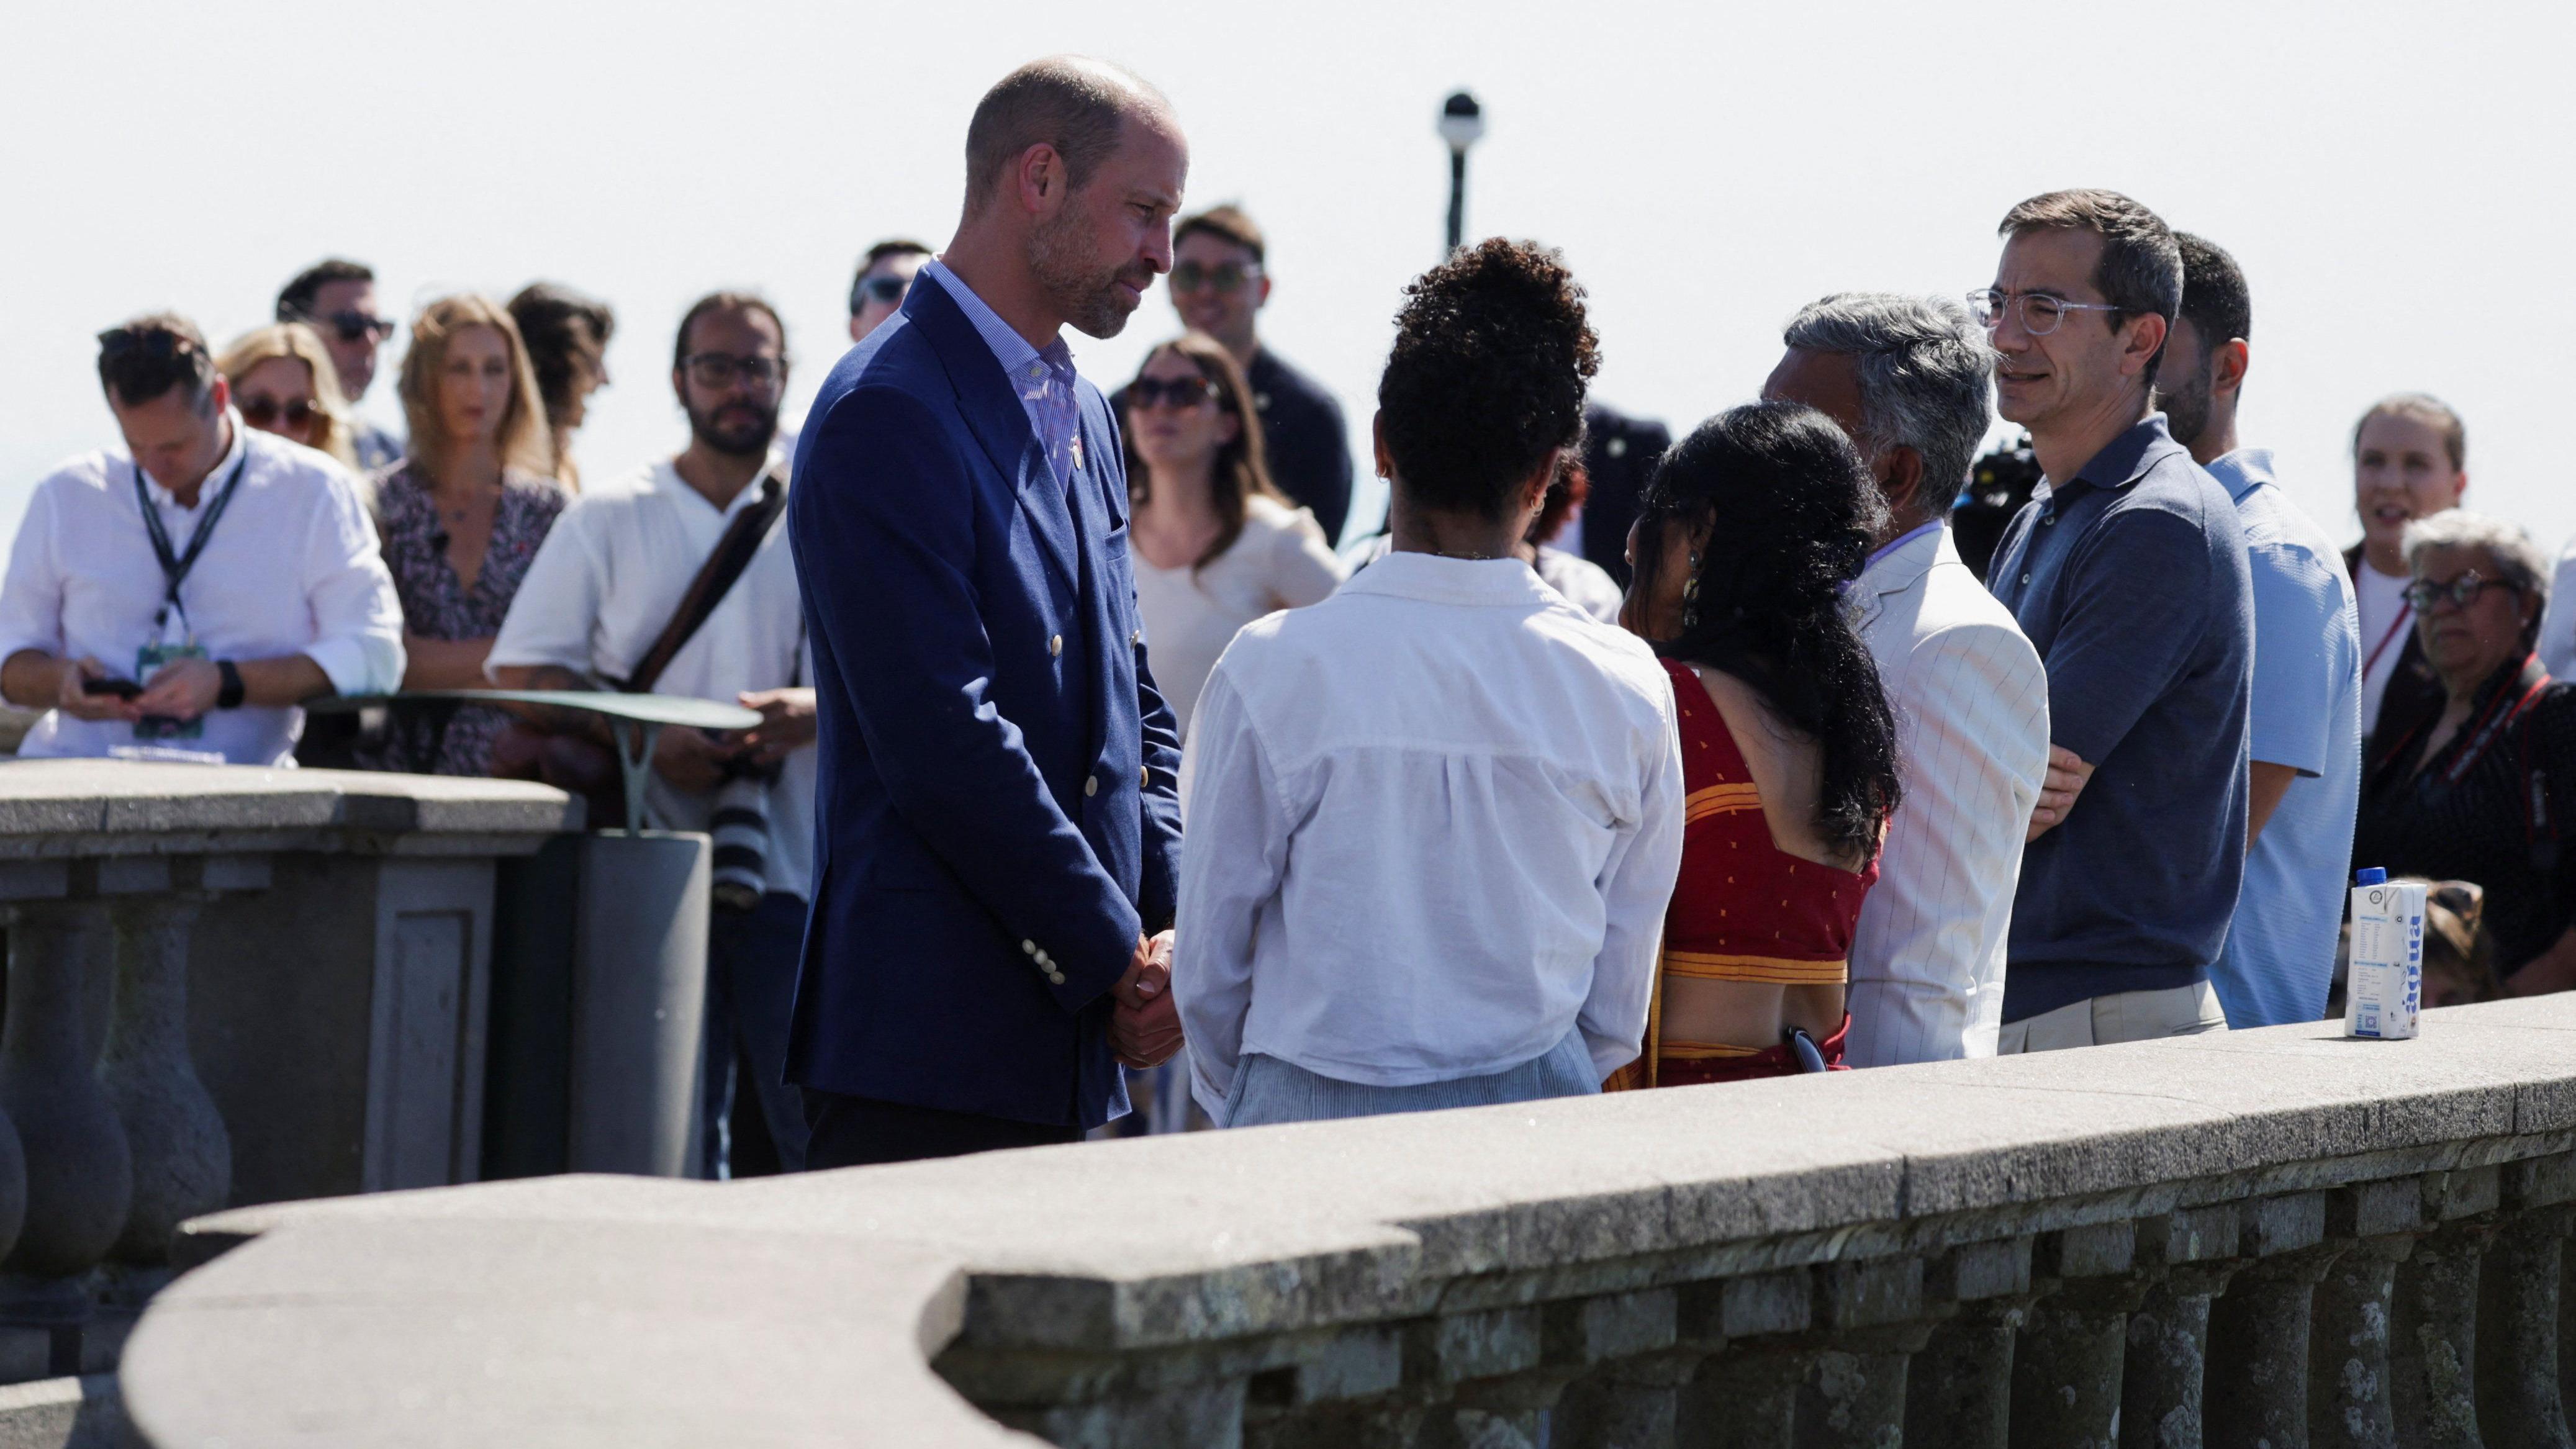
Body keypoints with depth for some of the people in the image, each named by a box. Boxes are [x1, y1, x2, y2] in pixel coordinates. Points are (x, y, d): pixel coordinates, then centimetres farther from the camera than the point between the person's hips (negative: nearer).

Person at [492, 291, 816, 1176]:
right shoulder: (609, 523, 12)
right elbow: (523, 671, 5)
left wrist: (811, 712, -15)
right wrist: (646, 742, -11)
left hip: (797, 876, 1)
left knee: (805, 1128, -5)